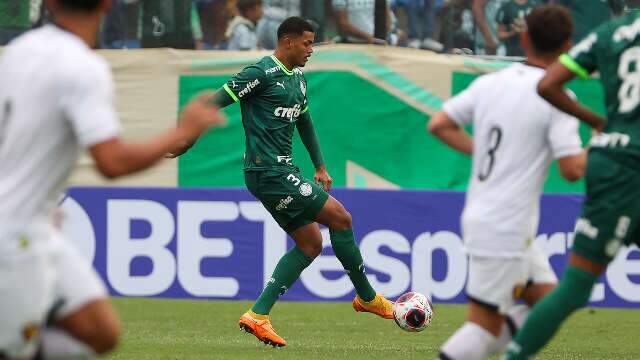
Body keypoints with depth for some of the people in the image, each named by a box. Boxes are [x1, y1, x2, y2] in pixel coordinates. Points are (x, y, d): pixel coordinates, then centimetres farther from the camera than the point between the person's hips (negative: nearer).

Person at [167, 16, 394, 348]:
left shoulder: (298, 78, 16)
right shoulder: (262, 73, -12)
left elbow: (304, 122, 29)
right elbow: (215, 102, -14)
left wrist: (320, 167, 28)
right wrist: (188, 138, -16)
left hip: (282, 170, 10)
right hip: (267, 171, -10)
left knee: (310, 243, 6)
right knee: (340, 217, -8)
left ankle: (258, 315, 3)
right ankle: (367, 297, 6)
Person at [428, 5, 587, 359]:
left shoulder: (489, 83, 5)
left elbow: (438, 125, 9)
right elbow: (572, 169, -16)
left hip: (478, 218, 8)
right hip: (506, 230, -8)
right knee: (485, 325, -3)